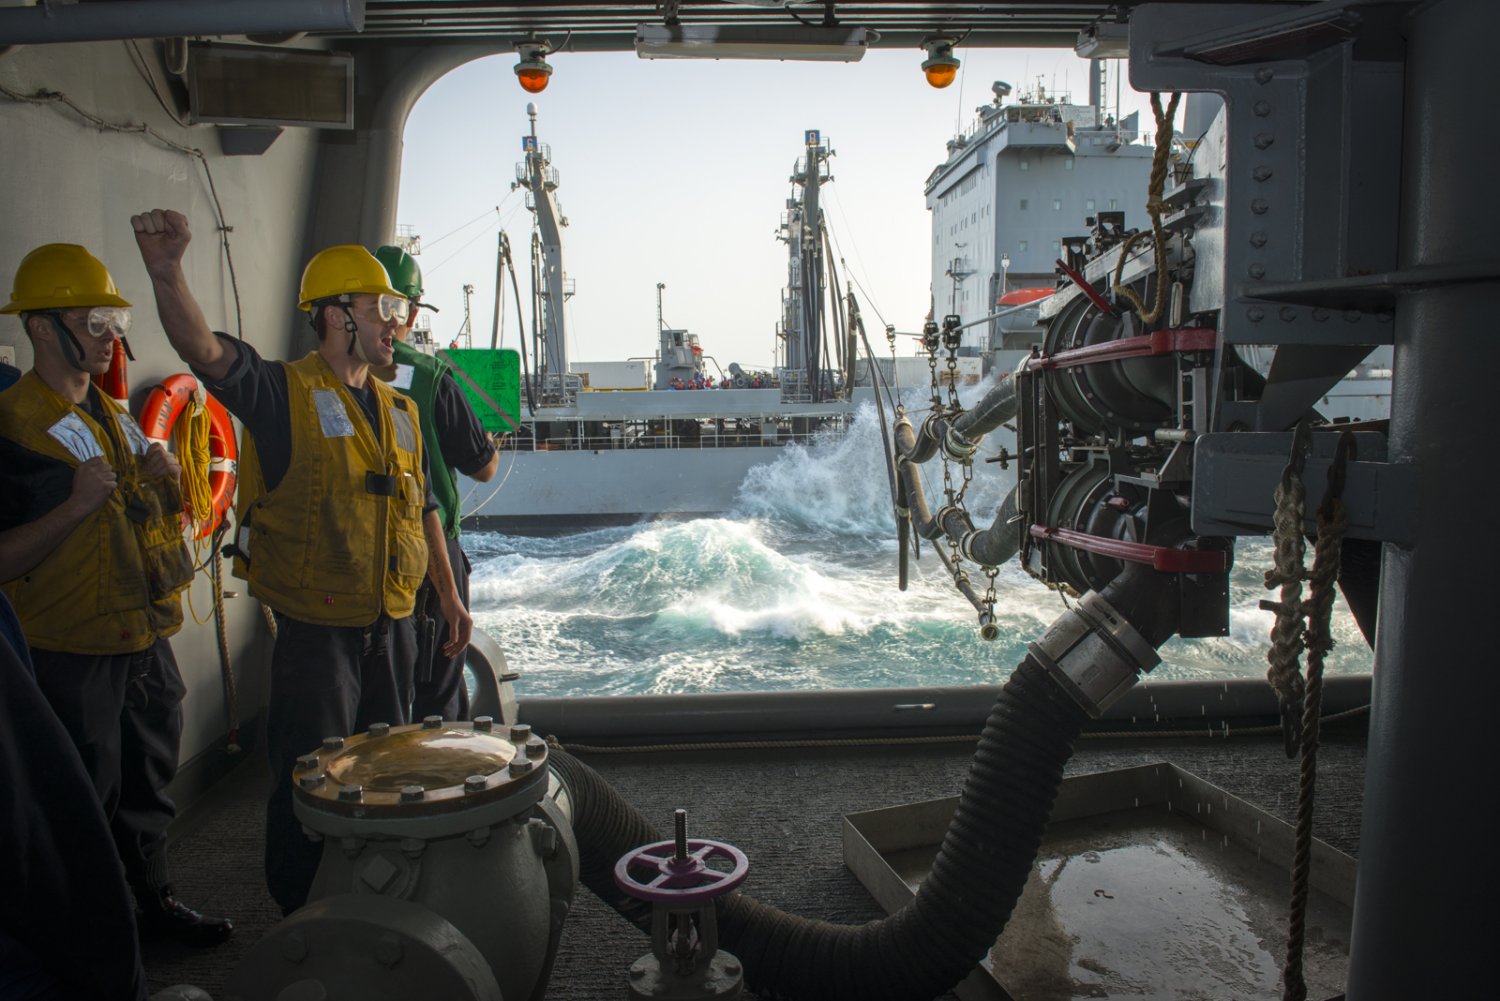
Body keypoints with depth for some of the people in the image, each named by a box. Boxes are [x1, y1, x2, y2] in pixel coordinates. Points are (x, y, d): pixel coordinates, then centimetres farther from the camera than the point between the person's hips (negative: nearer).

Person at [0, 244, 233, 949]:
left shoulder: (115, 416, 12)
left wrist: (165, 483, 1)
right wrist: (76, 505, -27)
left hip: (145, 642, 7)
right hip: (72, 658, -7)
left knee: (148, 786, 19)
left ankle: (154, 900, 36)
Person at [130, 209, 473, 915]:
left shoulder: (398, 410, 10)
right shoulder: (283, 392, -9)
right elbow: (204, 351, -29)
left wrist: (450, 596, 15)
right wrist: (167, 272, -46)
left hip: (392, 624, 7)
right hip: (315, 626, -6)